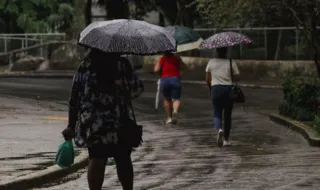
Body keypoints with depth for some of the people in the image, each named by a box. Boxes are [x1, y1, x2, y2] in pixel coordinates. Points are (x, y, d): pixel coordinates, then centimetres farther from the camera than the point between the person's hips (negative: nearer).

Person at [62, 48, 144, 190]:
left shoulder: (84, 67, 2)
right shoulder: (122, 64, -1)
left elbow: (75, 98, 0)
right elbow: (137, 88, -8)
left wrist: (71, 126, 4)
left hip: (92, 123, 1)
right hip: (118, 121, -1)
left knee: (96, 159, 3)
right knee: (123, 159, 12)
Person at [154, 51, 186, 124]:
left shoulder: (162, 59, 8)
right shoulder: (177, 58, 14)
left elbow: (156, 70, -2)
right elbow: (183, 67, 20)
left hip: (164, 80, 0)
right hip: (175, 79, 0)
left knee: (167, 99, 18)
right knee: (176, 99, 0)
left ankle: (169, 117, 18)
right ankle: (175, 111, -32)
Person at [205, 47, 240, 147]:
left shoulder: (211, 62, 1)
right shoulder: (231, 63, -3)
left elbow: (207, 79, 4)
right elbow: (237, 77, -5)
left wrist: (210, 89, 19)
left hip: (216, 89, 0)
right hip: (229, 89, 0)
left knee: (217, 114, 9)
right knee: (227, 115, 12)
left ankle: (219, 129, -24)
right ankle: (226, 140, 14)